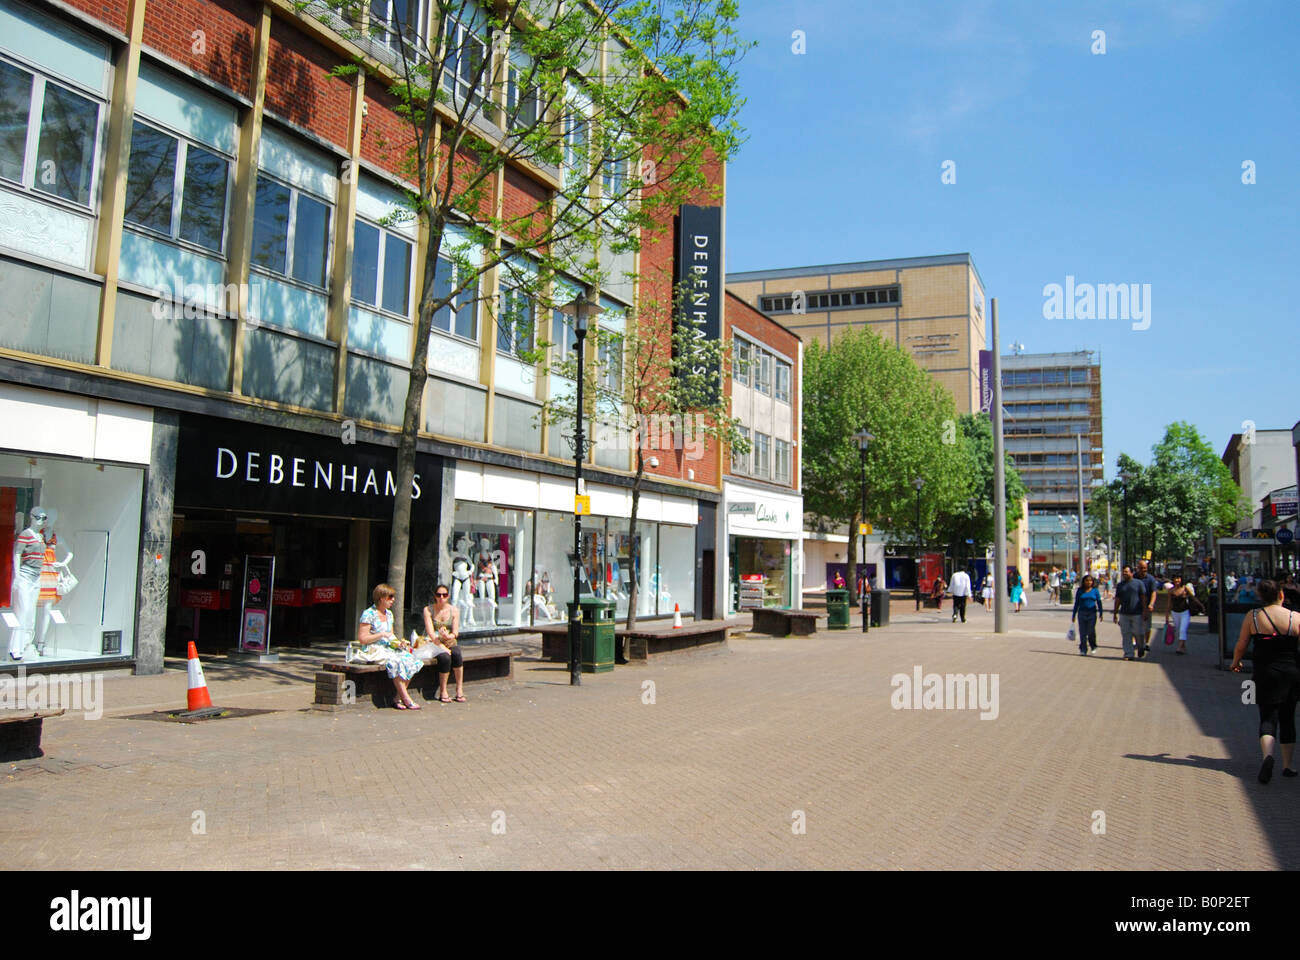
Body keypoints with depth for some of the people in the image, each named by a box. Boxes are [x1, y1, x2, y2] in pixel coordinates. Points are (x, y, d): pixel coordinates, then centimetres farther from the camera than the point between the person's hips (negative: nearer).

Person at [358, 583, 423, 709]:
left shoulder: (389, 614, 17)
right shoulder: (369, 614, -7)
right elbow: (361, 638, -12)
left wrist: (399, 642, 1)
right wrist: (382, 635, -16)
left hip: (389, 648, 7)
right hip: (373, 650, -7)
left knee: (410, 660, -20)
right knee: (397, 662, -33)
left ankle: (398, 699, -18)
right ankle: (407, 699, -25)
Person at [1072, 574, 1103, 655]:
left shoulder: (1095, 590, 4)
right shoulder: (1080, 591, 5)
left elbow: (1099, 602, 7)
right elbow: (1076, 603, 10)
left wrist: (1100, 614, 1)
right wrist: (1073, 615, 10)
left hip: (1092, 613, -1)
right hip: (1082, 613, 1)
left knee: (1091, 632, -6)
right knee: (1082, 633, 0)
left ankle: (1093, 646, 20)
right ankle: (1083, 650, 8)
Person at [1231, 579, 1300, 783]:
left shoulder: (1252, 617, -6)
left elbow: (1240, 646, -1)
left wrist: (1235, 663, 18)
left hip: (1266, 674, -1)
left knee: (1268, 717, 3)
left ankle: (1267, 754, -24)